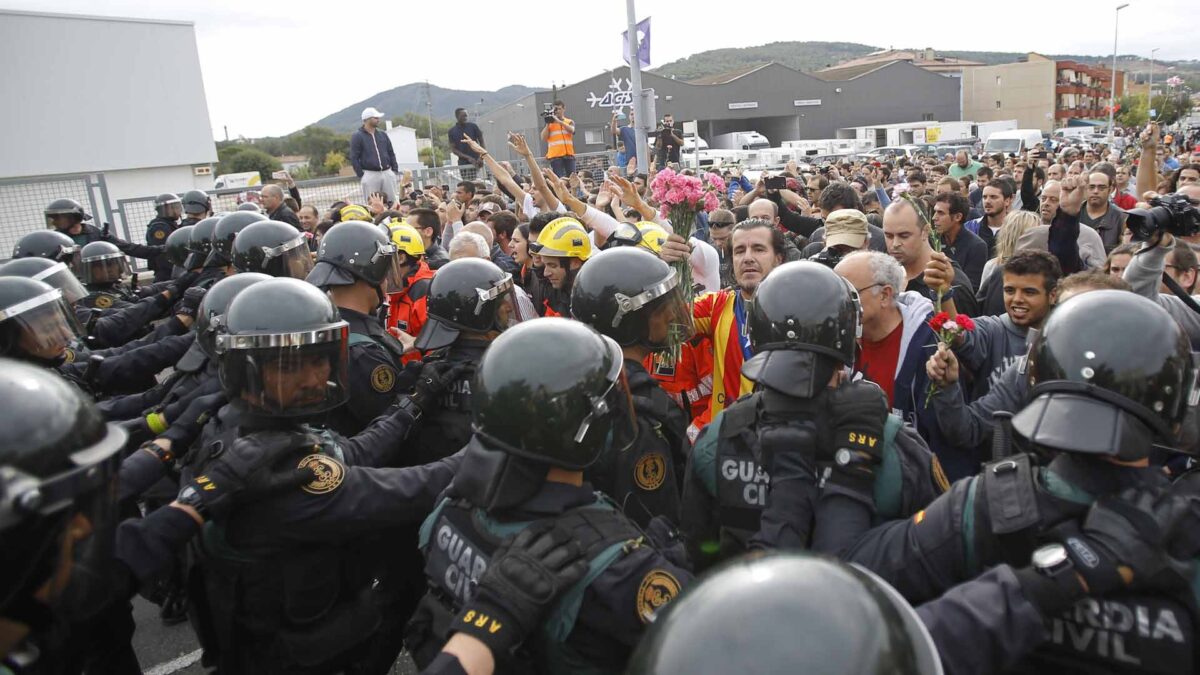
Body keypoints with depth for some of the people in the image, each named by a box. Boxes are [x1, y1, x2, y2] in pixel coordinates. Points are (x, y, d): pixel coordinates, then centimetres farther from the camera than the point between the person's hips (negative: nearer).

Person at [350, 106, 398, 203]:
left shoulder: (382, 134, 15)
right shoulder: (357, 137, 0)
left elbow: (391, 153, 19)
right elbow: (354, 158, -4)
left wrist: (395, 169, 8)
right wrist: (361, 175, -11)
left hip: (387, 173, 5)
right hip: (370, 175, -5)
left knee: (392, 202, 5)